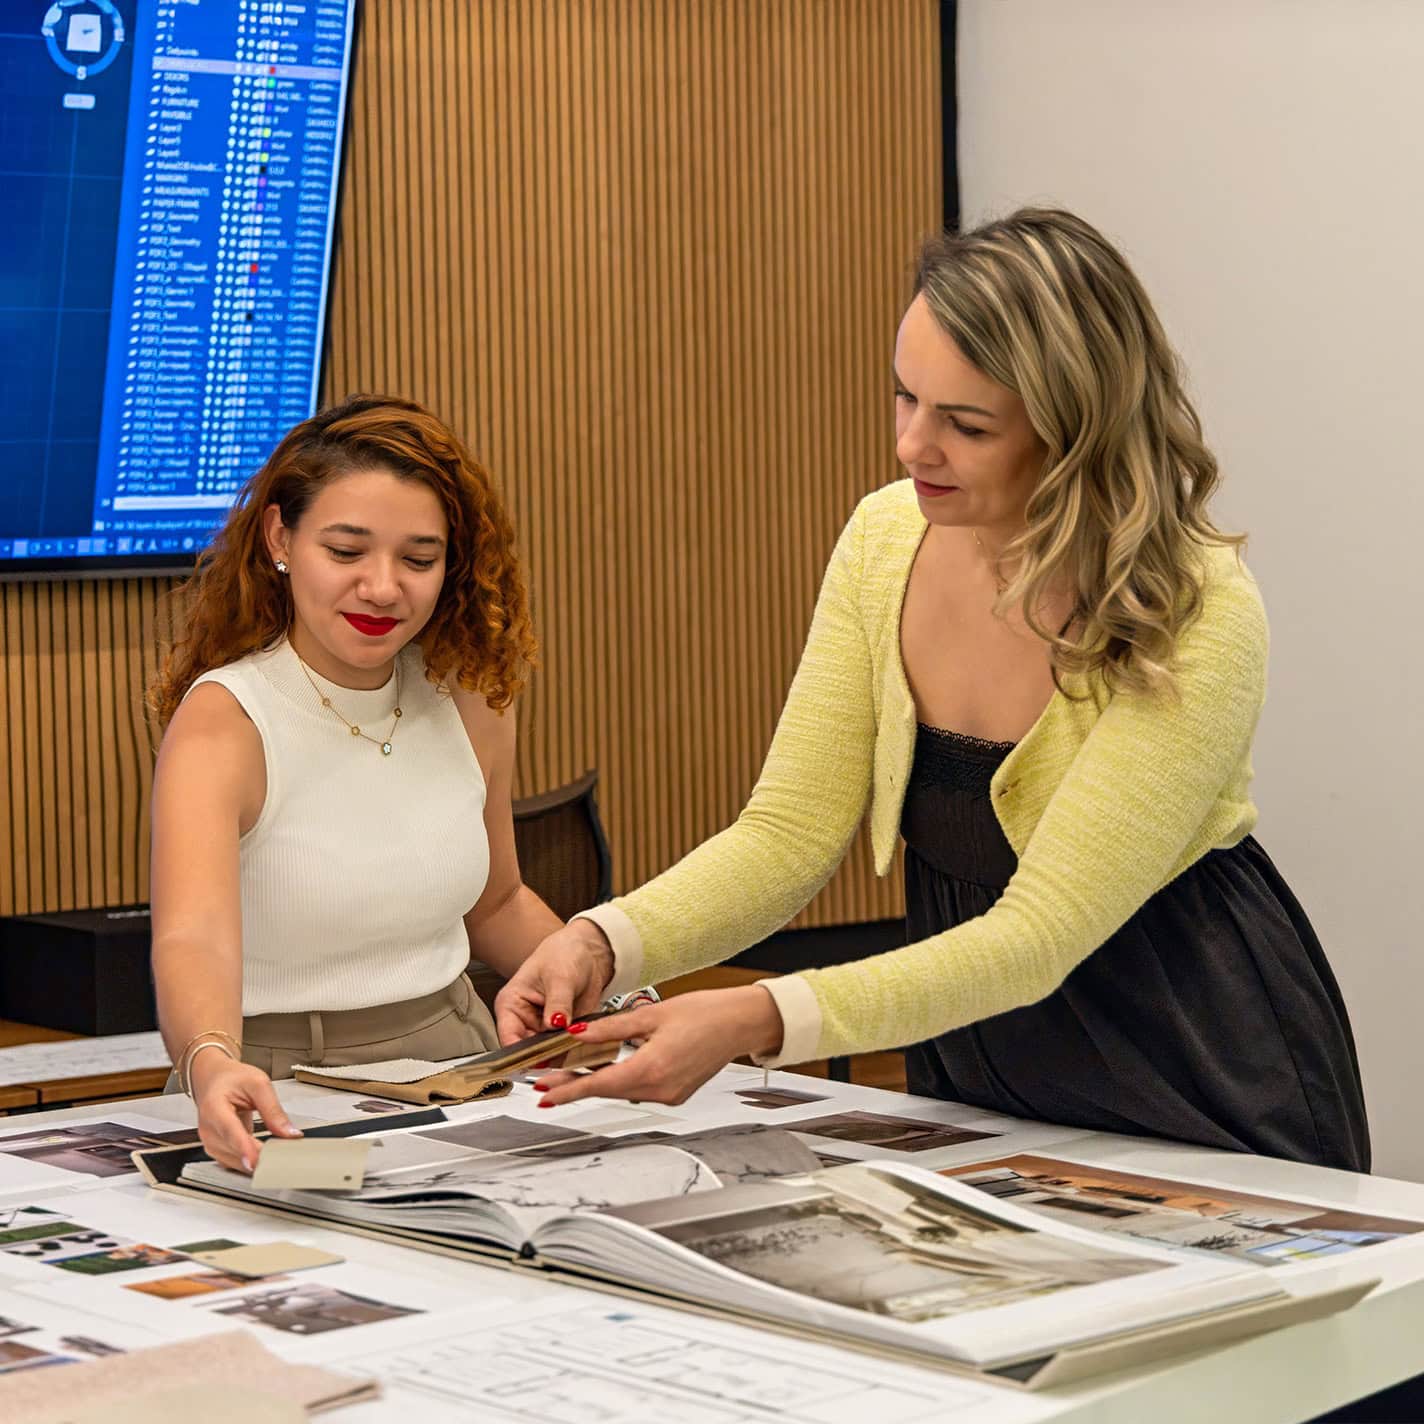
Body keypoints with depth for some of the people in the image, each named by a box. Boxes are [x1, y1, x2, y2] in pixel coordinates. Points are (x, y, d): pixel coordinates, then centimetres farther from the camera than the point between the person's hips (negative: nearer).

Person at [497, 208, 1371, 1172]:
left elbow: (1036, 937, -27)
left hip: (1200, 1112, -4)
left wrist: (759, 1021, -38)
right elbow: (792, 833, -6)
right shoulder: (886, 538, -6)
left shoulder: (1199, 620, -23)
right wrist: (605, 943, -23)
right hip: (976, 1084, 5)